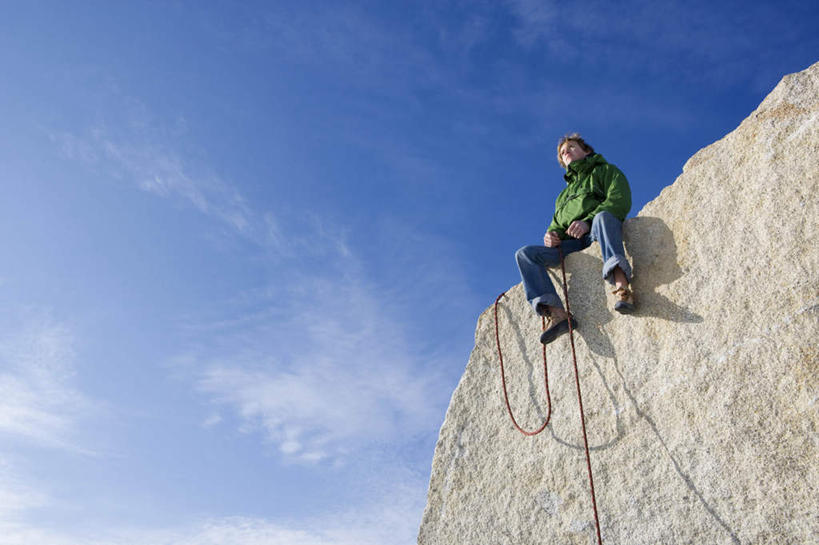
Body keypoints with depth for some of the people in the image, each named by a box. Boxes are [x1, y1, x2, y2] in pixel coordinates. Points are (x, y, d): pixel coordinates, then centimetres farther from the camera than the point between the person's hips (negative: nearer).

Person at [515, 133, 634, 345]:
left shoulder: (604, 170, 20)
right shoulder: (564, 194, 39)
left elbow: (620, 200, 1)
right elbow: (557, 223, 31)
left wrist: (588, 221, -16)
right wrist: (551, 234, 3)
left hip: (597, 234, -5)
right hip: (571, 244, 5)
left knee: (603, 216, -38)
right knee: (525, 254, -16)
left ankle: (622, 286, -59)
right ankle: (557, 313, -34)